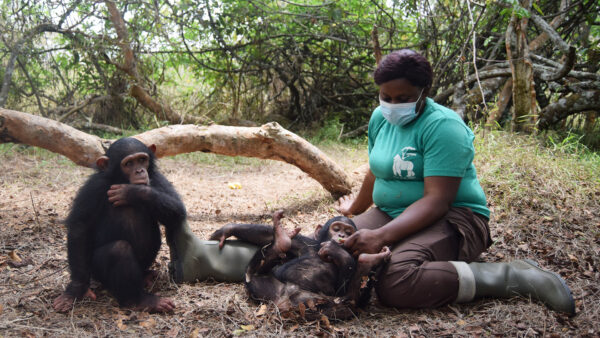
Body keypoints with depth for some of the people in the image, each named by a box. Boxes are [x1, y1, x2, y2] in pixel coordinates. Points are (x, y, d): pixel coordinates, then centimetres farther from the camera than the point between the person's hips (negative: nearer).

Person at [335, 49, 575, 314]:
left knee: (395, 283, -36)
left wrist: (382, 236, -34)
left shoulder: (442, 125, -15)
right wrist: (354, 211, 34)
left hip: (451, 218, -6)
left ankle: (514, 277, -20)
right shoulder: (380, 118, 8)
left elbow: (437, 200, -23)